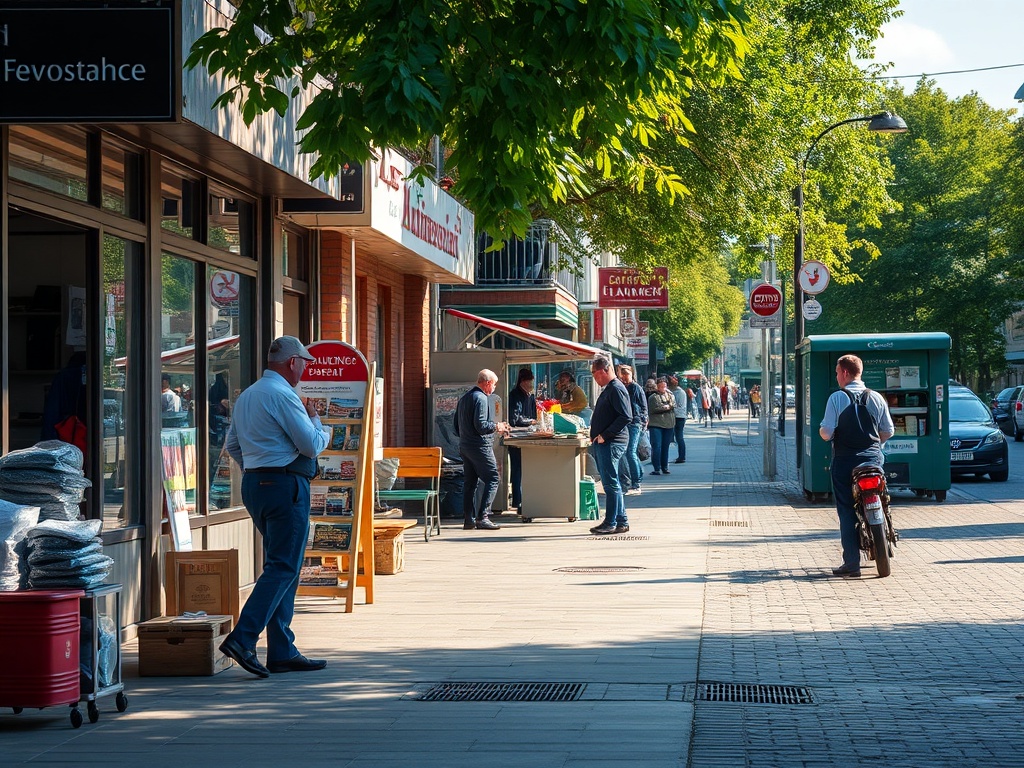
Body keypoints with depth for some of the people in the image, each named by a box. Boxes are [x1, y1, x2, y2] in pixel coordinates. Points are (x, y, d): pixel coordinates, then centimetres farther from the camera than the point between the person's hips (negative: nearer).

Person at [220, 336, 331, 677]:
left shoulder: (246, 396, 16)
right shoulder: (283, 395, -13)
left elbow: (232, 444, 22)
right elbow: (311, 445, -15)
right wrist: (319, 424, 5)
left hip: (254, 483, 10)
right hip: (285, 486, -10)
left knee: (279, 565, 12)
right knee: (282, 567, -9)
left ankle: (283, 652, 12)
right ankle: (242, 638, -18)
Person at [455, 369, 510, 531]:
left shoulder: (464, 398, 16)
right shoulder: (481, 398, -13)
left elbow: (457, 426, 20)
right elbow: (480, 425, -20)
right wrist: (497, 426, -6)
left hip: (464, 445, 9)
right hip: (480, 447, -9)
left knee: (470, 481, 11)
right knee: (492, 480, -6)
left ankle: (469, 519, 10)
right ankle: (482, 517, -14)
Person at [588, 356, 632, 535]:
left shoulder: (616, 389, -13)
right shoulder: (608, 389, 19)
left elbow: (626, 417, -22)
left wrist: (605, 435, -21)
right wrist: (596, 436, 15)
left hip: (611, 444, -11)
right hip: (603, 444, 11)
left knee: (611, 484, -7)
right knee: (611, 484, 12)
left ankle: (611, 523, -5)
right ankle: (621, 521, 17)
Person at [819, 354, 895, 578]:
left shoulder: (837, 398, -8)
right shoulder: (876, 398, 4)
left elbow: (826, 433, -12)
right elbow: (888, 431, 8)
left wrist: (821, 431, 11)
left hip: (845, 462, -3)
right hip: (873, 458, 4)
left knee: (847, 511, 0)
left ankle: (852, 564, -4)